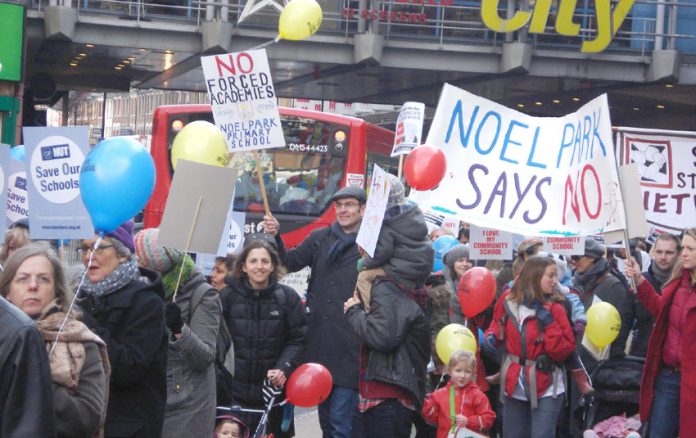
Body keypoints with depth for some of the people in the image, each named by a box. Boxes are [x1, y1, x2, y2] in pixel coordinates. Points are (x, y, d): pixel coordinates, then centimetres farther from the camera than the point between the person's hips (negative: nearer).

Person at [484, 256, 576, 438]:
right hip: (514, 385, 4)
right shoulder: (508, 301, -2)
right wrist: (491, 336, -2)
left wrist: (549, 324, -23)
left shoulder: (553, 308, -10)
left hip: (546, 388, -4)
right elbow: (498, 324, 18)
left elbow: (564, 350, -13)